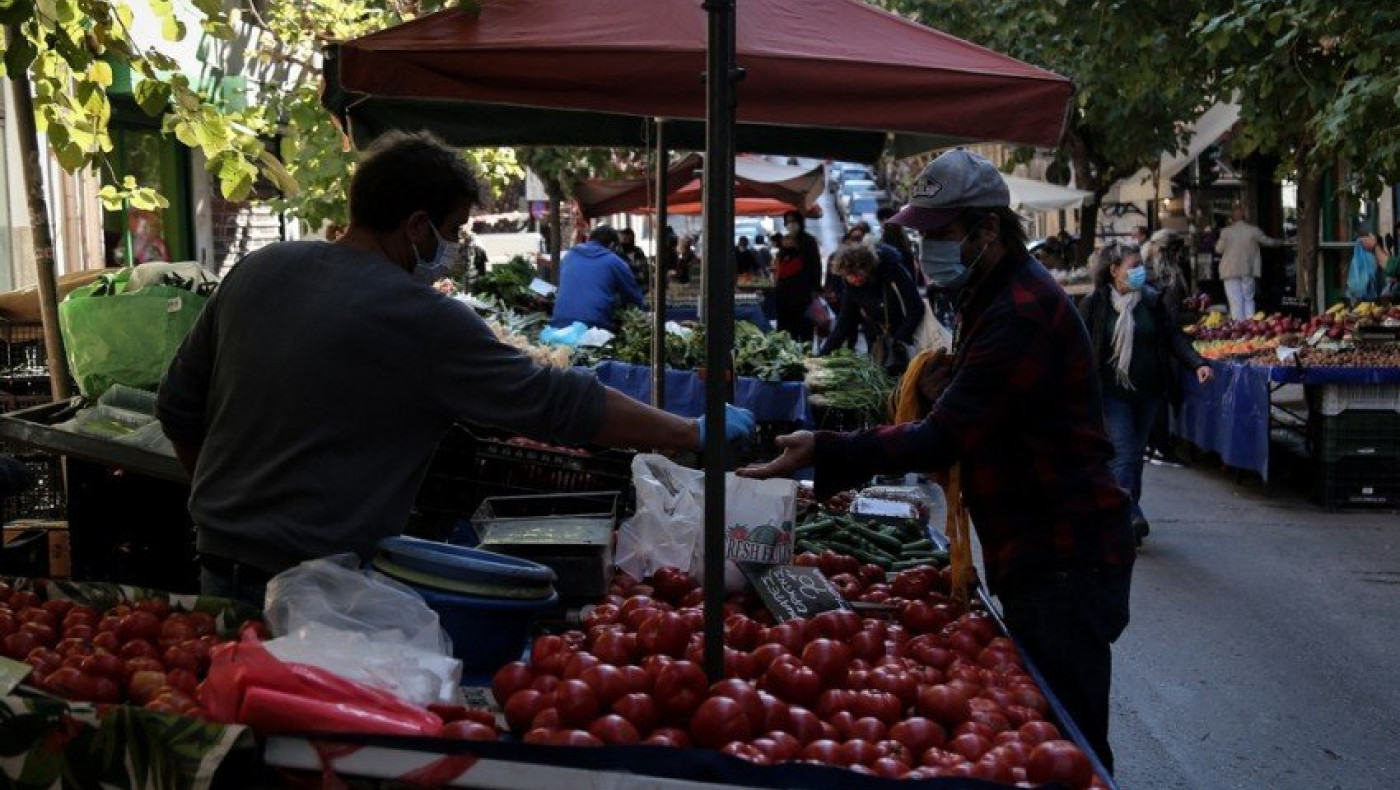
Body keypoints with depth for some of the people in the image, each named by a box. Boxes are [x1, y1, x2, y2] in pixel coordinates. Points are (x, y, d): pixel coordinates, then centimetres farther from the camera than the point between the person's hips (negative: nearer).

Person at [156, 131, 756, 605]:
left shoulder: (258, 269, 2)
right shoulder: (422, 322, -18)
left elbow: (178, 409, 10)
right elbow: (559, 405, -15)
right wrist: (695, 433, -6)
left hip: (218, 570, 7)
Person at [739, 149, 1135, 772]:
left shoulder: (1023, 315, -21)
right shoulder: (994, 298, 14)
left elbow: (942, 439, -27)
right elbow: (964, 427, 23)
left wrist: (823, 452, -31)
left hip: (1065, 564, -10)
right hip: (1039, 556, 10)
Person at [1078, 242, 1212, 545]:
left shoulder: (1153, 301, 4)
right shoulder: (1093, 304, -5)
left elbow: (1174, 337, 3)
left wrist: (1197, 364, -12)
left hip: (1148, 393, 4)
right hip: (1112, 393, -4)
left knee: (1135, 454, 11)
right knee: (1124, 454, -13)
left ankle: (1124, 515, 22)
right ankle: (1132, 517, -20)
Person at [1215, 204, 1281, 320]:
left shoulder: (1226, 232, -7)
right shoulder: (1253, 230, -2)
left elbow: (1219, 249, 2)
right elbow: (1267, 241, 13)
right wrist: (1279, 242, 33)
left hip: (1231, 271, -2)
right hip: (1248, 271, 2)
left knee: (1235, 300, 0)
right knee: (1248, 299, 11)